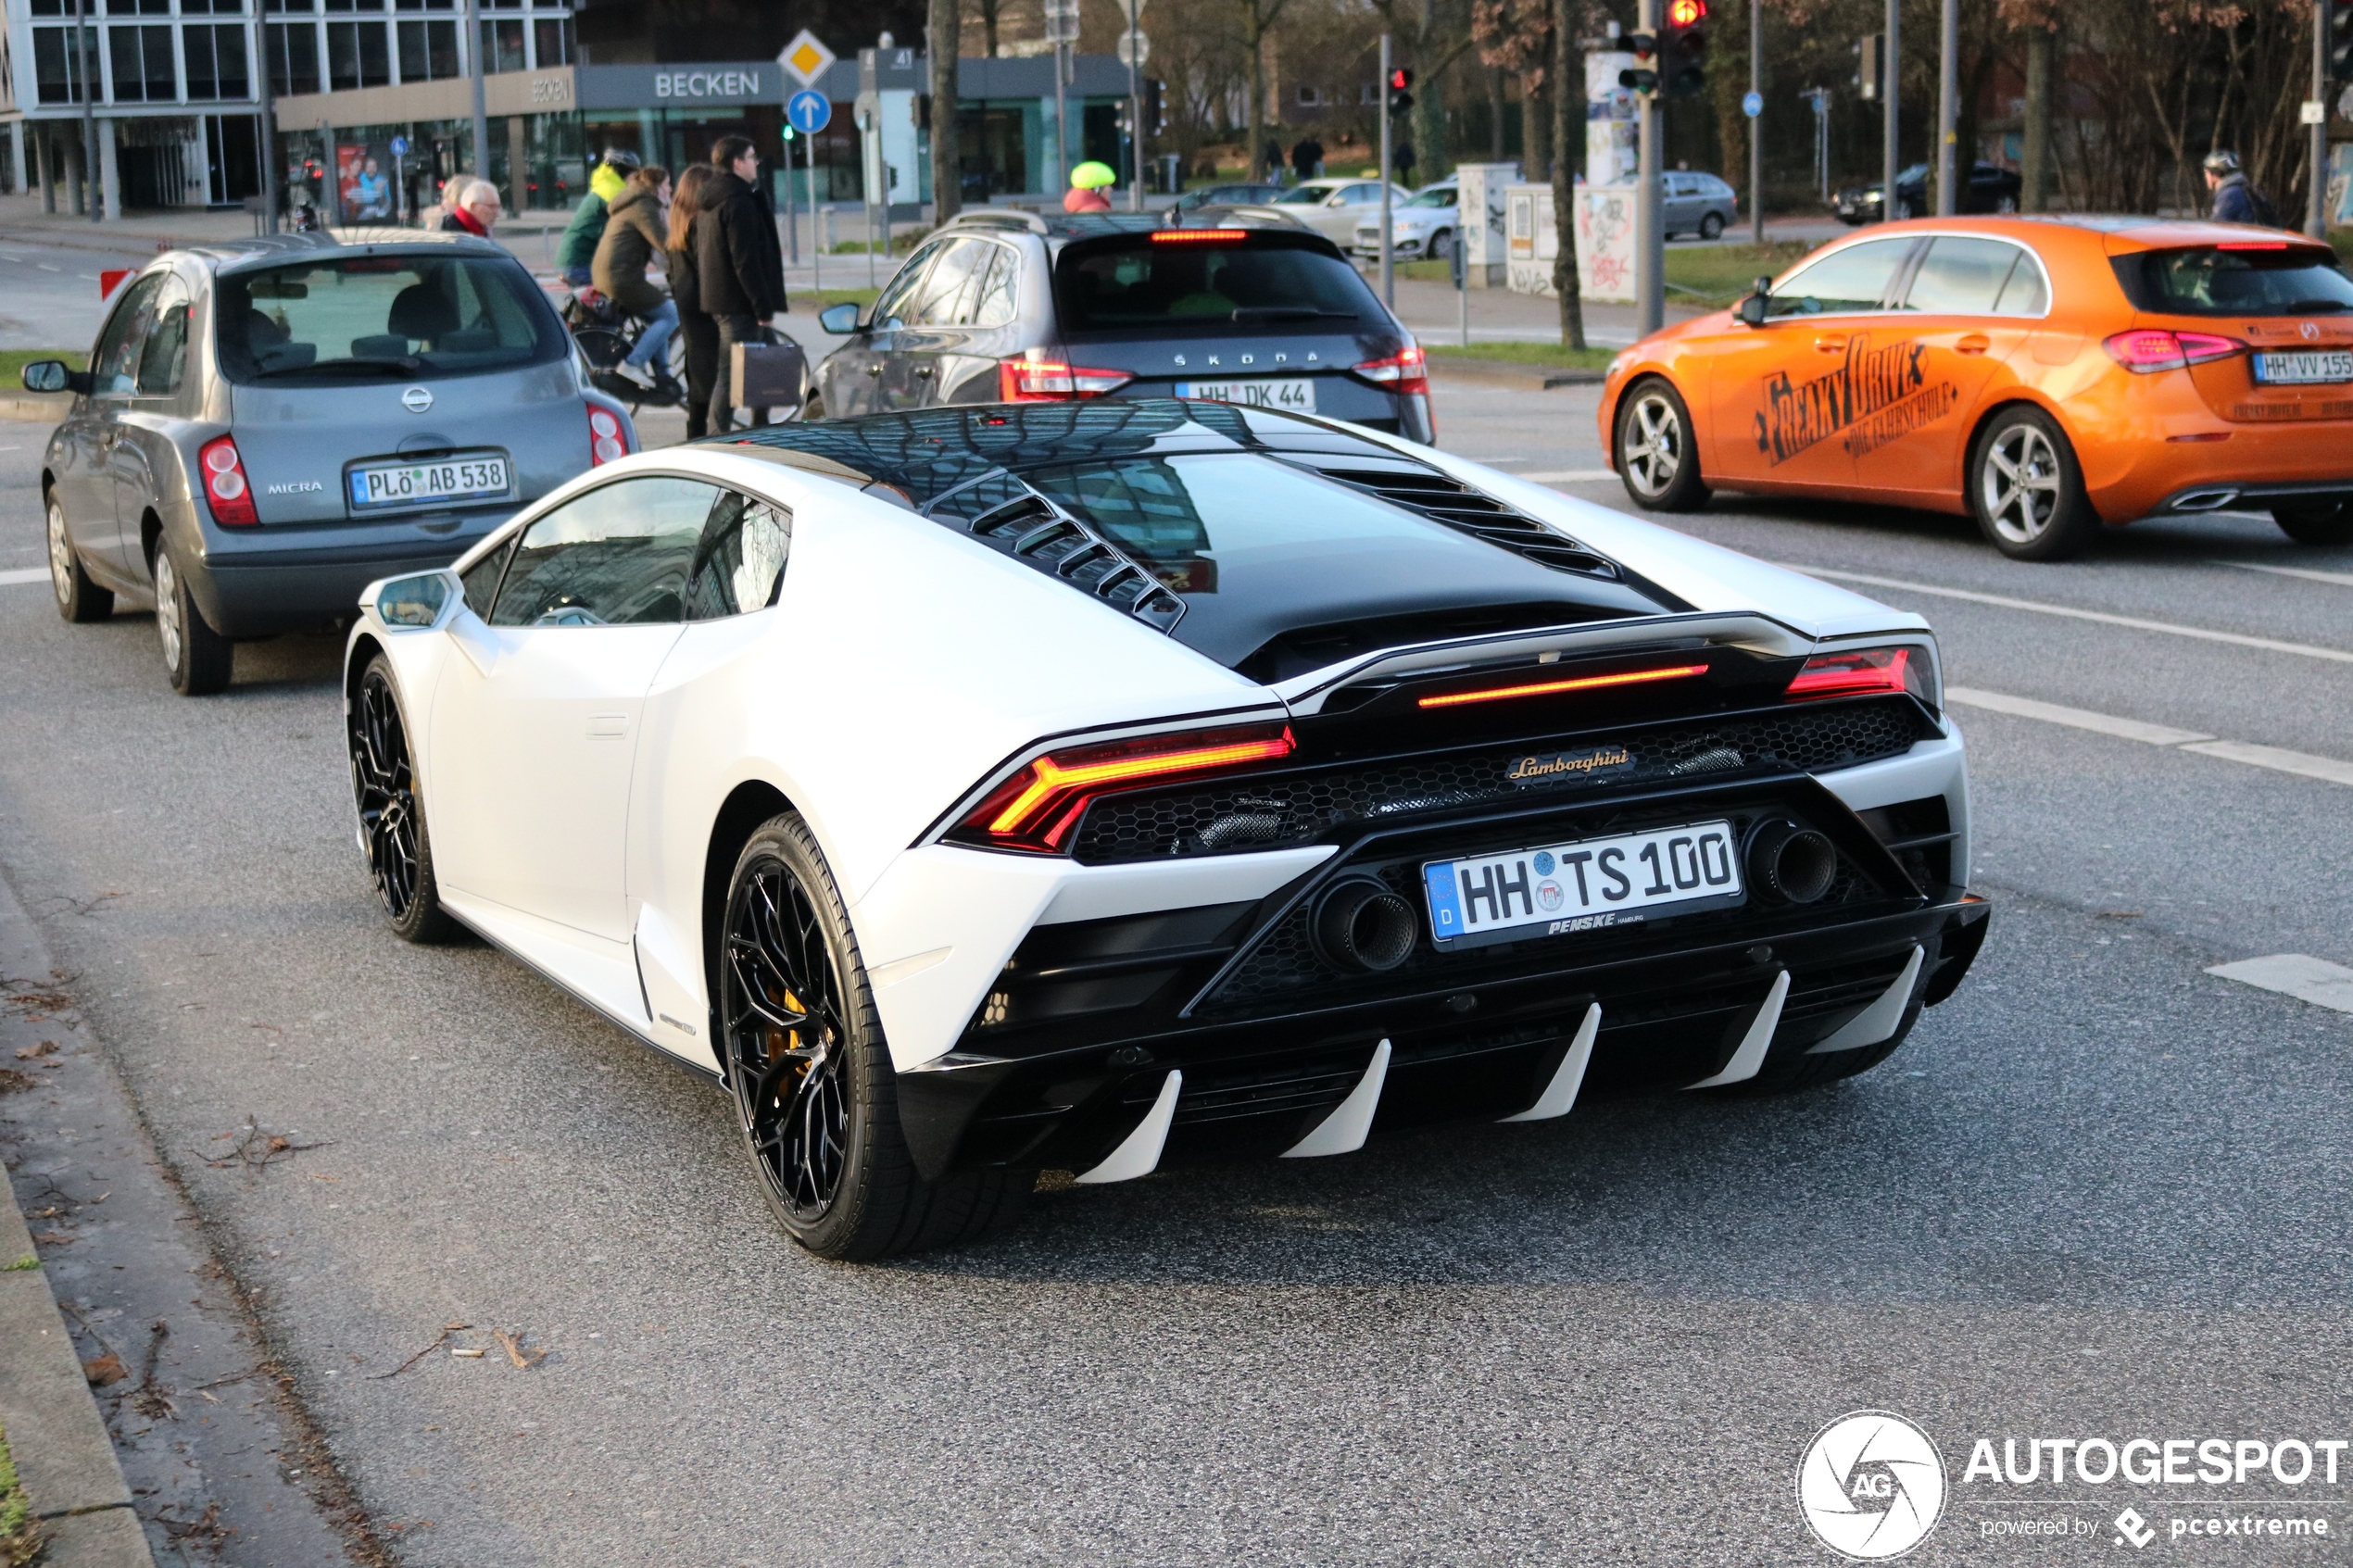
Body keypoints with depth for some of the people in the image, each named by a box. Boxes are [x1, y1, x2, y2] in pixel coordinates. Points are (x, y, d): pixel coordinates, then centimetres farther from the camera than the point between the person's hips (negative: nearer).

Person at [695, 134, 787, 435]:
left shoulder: (710, 201, 17)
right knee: (730, 375, -8)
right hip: (739, 304, -10)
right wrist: (763, 306, -19)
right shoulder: (739, 201, -15)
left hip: (716, 301, 10)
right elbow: (745, 260, -20)